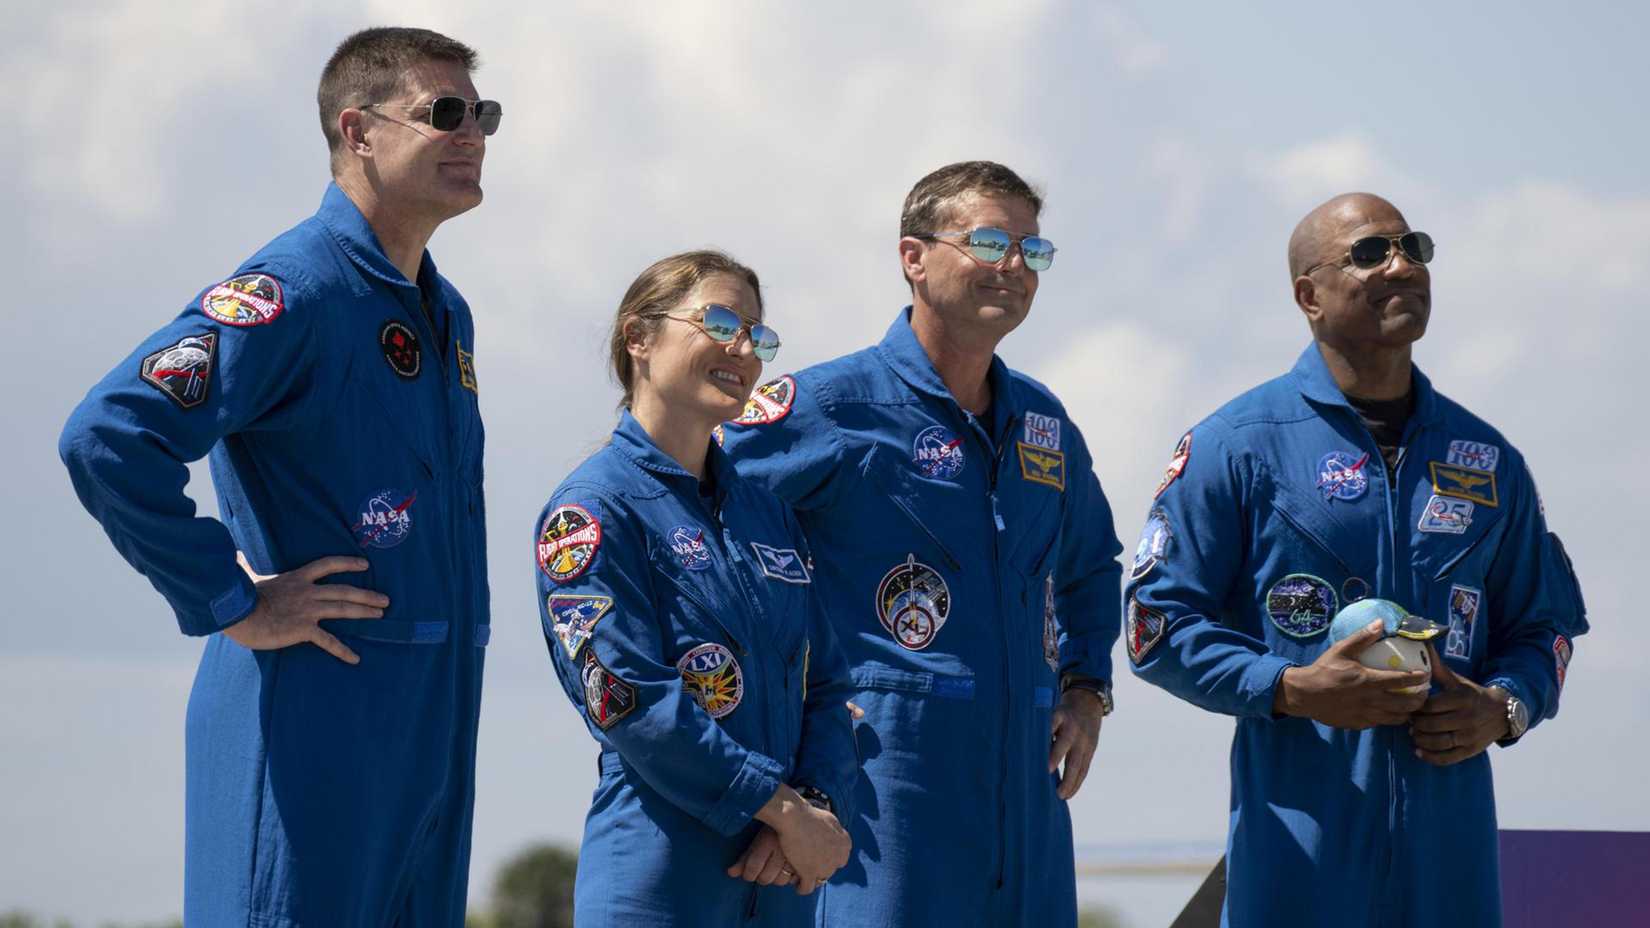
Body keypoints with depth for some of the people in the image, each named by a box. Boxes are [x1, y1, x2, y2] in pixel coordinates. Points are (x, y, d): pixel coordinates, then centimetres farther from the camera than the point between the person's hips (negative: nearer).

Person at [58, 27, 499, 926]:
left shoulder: (445, 313, 17)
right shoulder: (290, 292, -12)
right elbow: (106, 438, -23)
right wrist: (232, 605, -18)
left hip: (430, 723, 9)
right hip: (312, 722, -9)